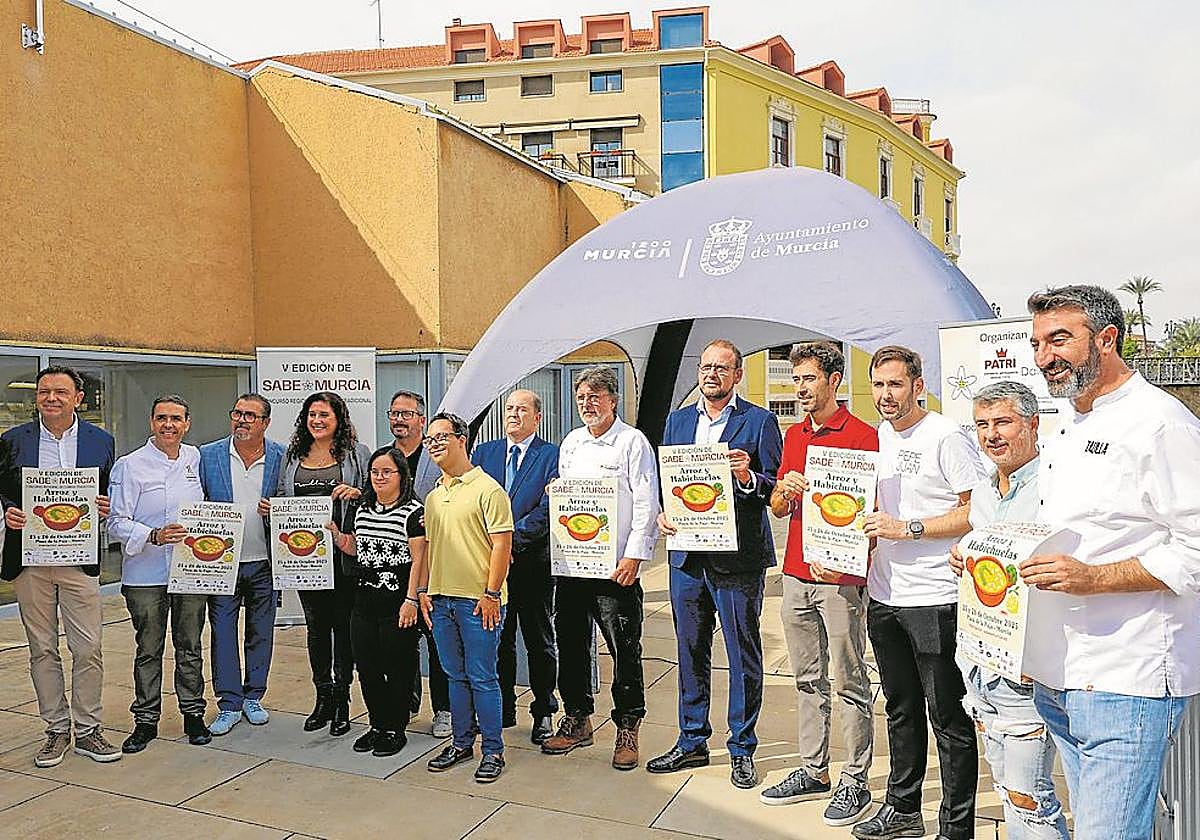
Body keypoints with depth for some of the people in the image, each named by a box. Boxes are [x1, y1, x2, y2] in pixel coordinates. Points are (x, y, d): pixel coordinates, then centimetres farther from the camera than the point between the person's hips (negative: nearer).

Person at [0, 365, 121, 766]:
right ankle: (56, 730, 23)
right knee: (42, 649, 10)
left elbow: (110, 497, 13)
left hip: (79, 561, -1)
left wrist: (107, 507, -9)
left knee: (88, 649, 0)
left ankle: (88, 730, 14)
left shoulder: (100, 440, 5)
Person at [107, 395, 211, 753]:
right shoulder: (130, 465, -4)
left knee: (190, 646, 11)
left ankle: (193, 714, 24)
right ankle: (145, 720, 21)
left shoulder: (197, 459, 7)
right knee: (148, 650, 7)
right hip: (146, 574, -2)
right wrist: (154, 536, -23)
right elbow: (116, 523, -8)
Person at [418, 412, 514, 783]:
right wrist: (424, 590, 12)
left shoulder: (487, 488, -8)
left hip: (478, 600, -7)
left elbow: (502, 545, -12)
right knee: (455, 676, 16)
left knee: (482, 678, 0)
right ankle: (461, 742, 28)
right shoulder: (432, 496, 15)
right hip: (440, 599, 7)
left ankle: (493, 751, 12)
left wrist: (491, 593, -15)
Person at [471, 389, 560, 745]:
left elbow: (547, 508, -11)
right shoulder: (483, 452, 11)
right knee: (497, 639, 12)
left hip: (533, 560, -3)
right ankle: (502, 709, 26)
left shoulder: (552, 456, -2)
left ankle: (544, 712, 21)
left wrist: (510, 537, -18)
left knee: (540, 641, 8)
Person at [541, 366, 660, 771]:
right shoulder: (571, 443, 14)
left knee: (625, 649, 0)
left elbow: (646, 504, -9)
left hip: (615, 567, -6)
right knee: (571, 642, 13)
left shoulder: (633, 442, -4)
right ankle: (577, 720, 28)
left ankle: (627, 729, 14)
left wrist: (634, 556, -15)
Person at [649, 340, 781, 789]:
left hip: (738, 555, -5)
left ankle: (742, 749, 22)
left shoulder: (759, 421, -3)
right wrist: (662, 514, -3)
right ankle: (692, 742, 30)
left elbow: (777, 490, -5)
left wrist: (747, 478, -24)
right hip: (687, 553, 5)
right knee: (690, 651, 14)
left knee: (743, 654, 7)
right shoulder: (677, 420, 12)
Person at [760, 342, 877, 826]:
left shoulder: (862, 436, -7)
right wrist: (785, 490, -6)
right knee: (808, 678, 14)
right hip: (796, 575, 7)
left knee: (849, 681, 4)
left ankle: (855, 781, 16)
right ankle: (813, 771, 26)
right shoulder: (793, 436, 13)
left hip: (840, 578, -6)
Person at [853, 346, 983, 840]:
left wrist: (908, 529, -19)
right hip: (884, 595, 8)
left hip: (934, 599, -7)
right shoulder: (878, 437, 11)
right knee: (900, 709, 19)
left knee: (948, 717, 3)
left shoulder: (946, 436, -12)